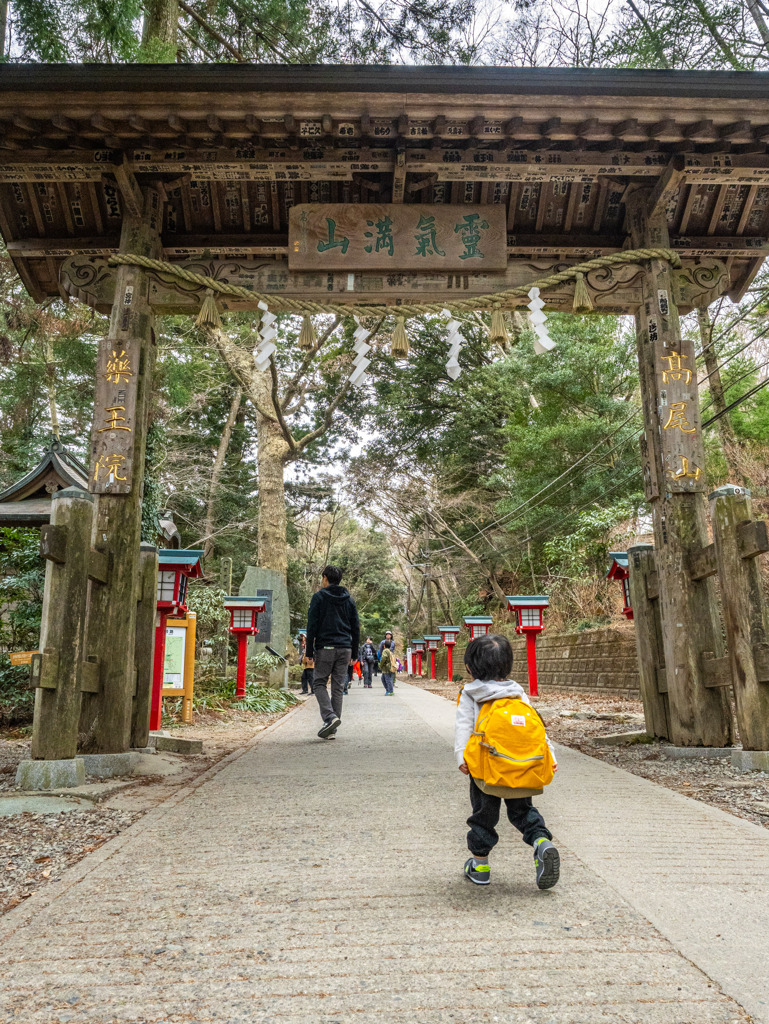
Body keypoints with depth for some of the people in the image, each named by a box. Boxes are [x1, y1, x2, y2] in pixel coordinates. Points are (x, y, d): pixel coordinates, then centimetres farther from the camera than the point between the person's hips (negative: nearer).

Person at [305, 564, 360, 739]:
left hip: (325, 648, -4)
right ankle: (332, 729, 8)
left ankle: (330, 717, -13)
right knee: (338, 687, 7)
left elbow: (312, 626, -7)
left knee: (319, 683, 7)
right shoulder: (348, 599, 12)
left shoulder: (319, 597, -2)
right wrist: (354, 653, 16)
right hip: (344, 649, 4)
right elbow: (356, 628, 12)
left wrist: (309, 652, -3)